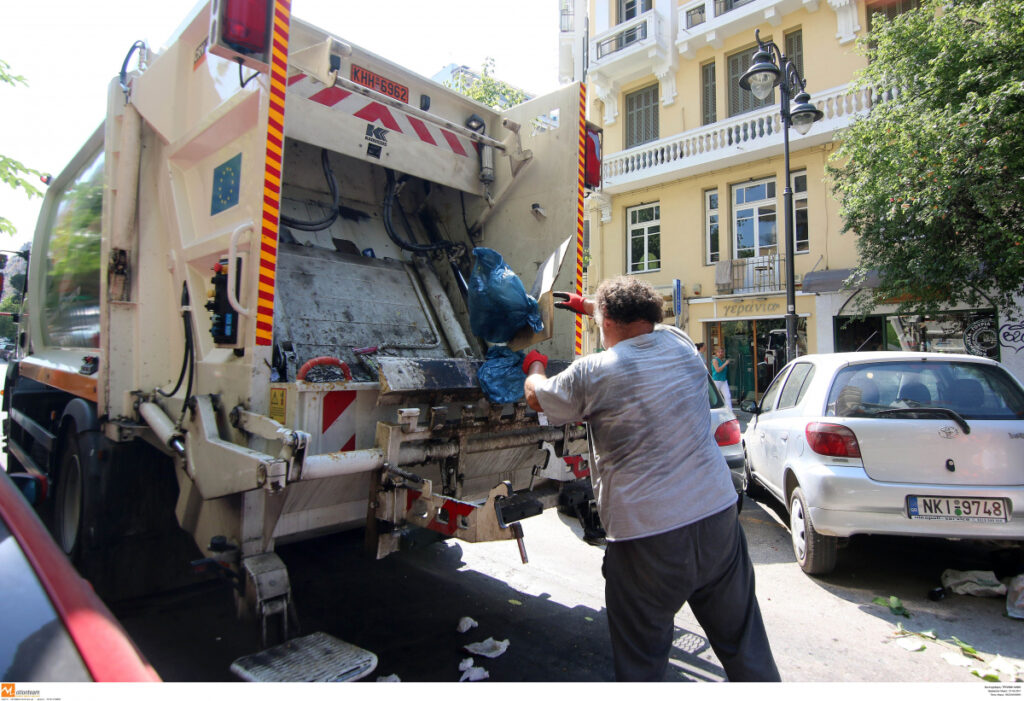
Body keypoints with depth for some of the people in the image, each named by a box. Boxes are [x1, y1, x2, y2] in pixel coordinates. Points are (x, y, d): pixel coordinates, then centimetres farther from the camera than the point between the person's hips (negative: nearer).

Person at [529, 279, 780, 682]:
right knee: (743, 642, 22)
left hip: (645, 534, -5)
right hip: (717, 515, 5)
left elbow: (536, 397, 9)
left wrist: (535, 364, 30)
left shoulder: (591, 372, -10)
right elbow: (640, 324, 27)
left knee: (640, 661, 14)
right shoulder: (680, 343, 4)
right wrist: (586, 305, 39)